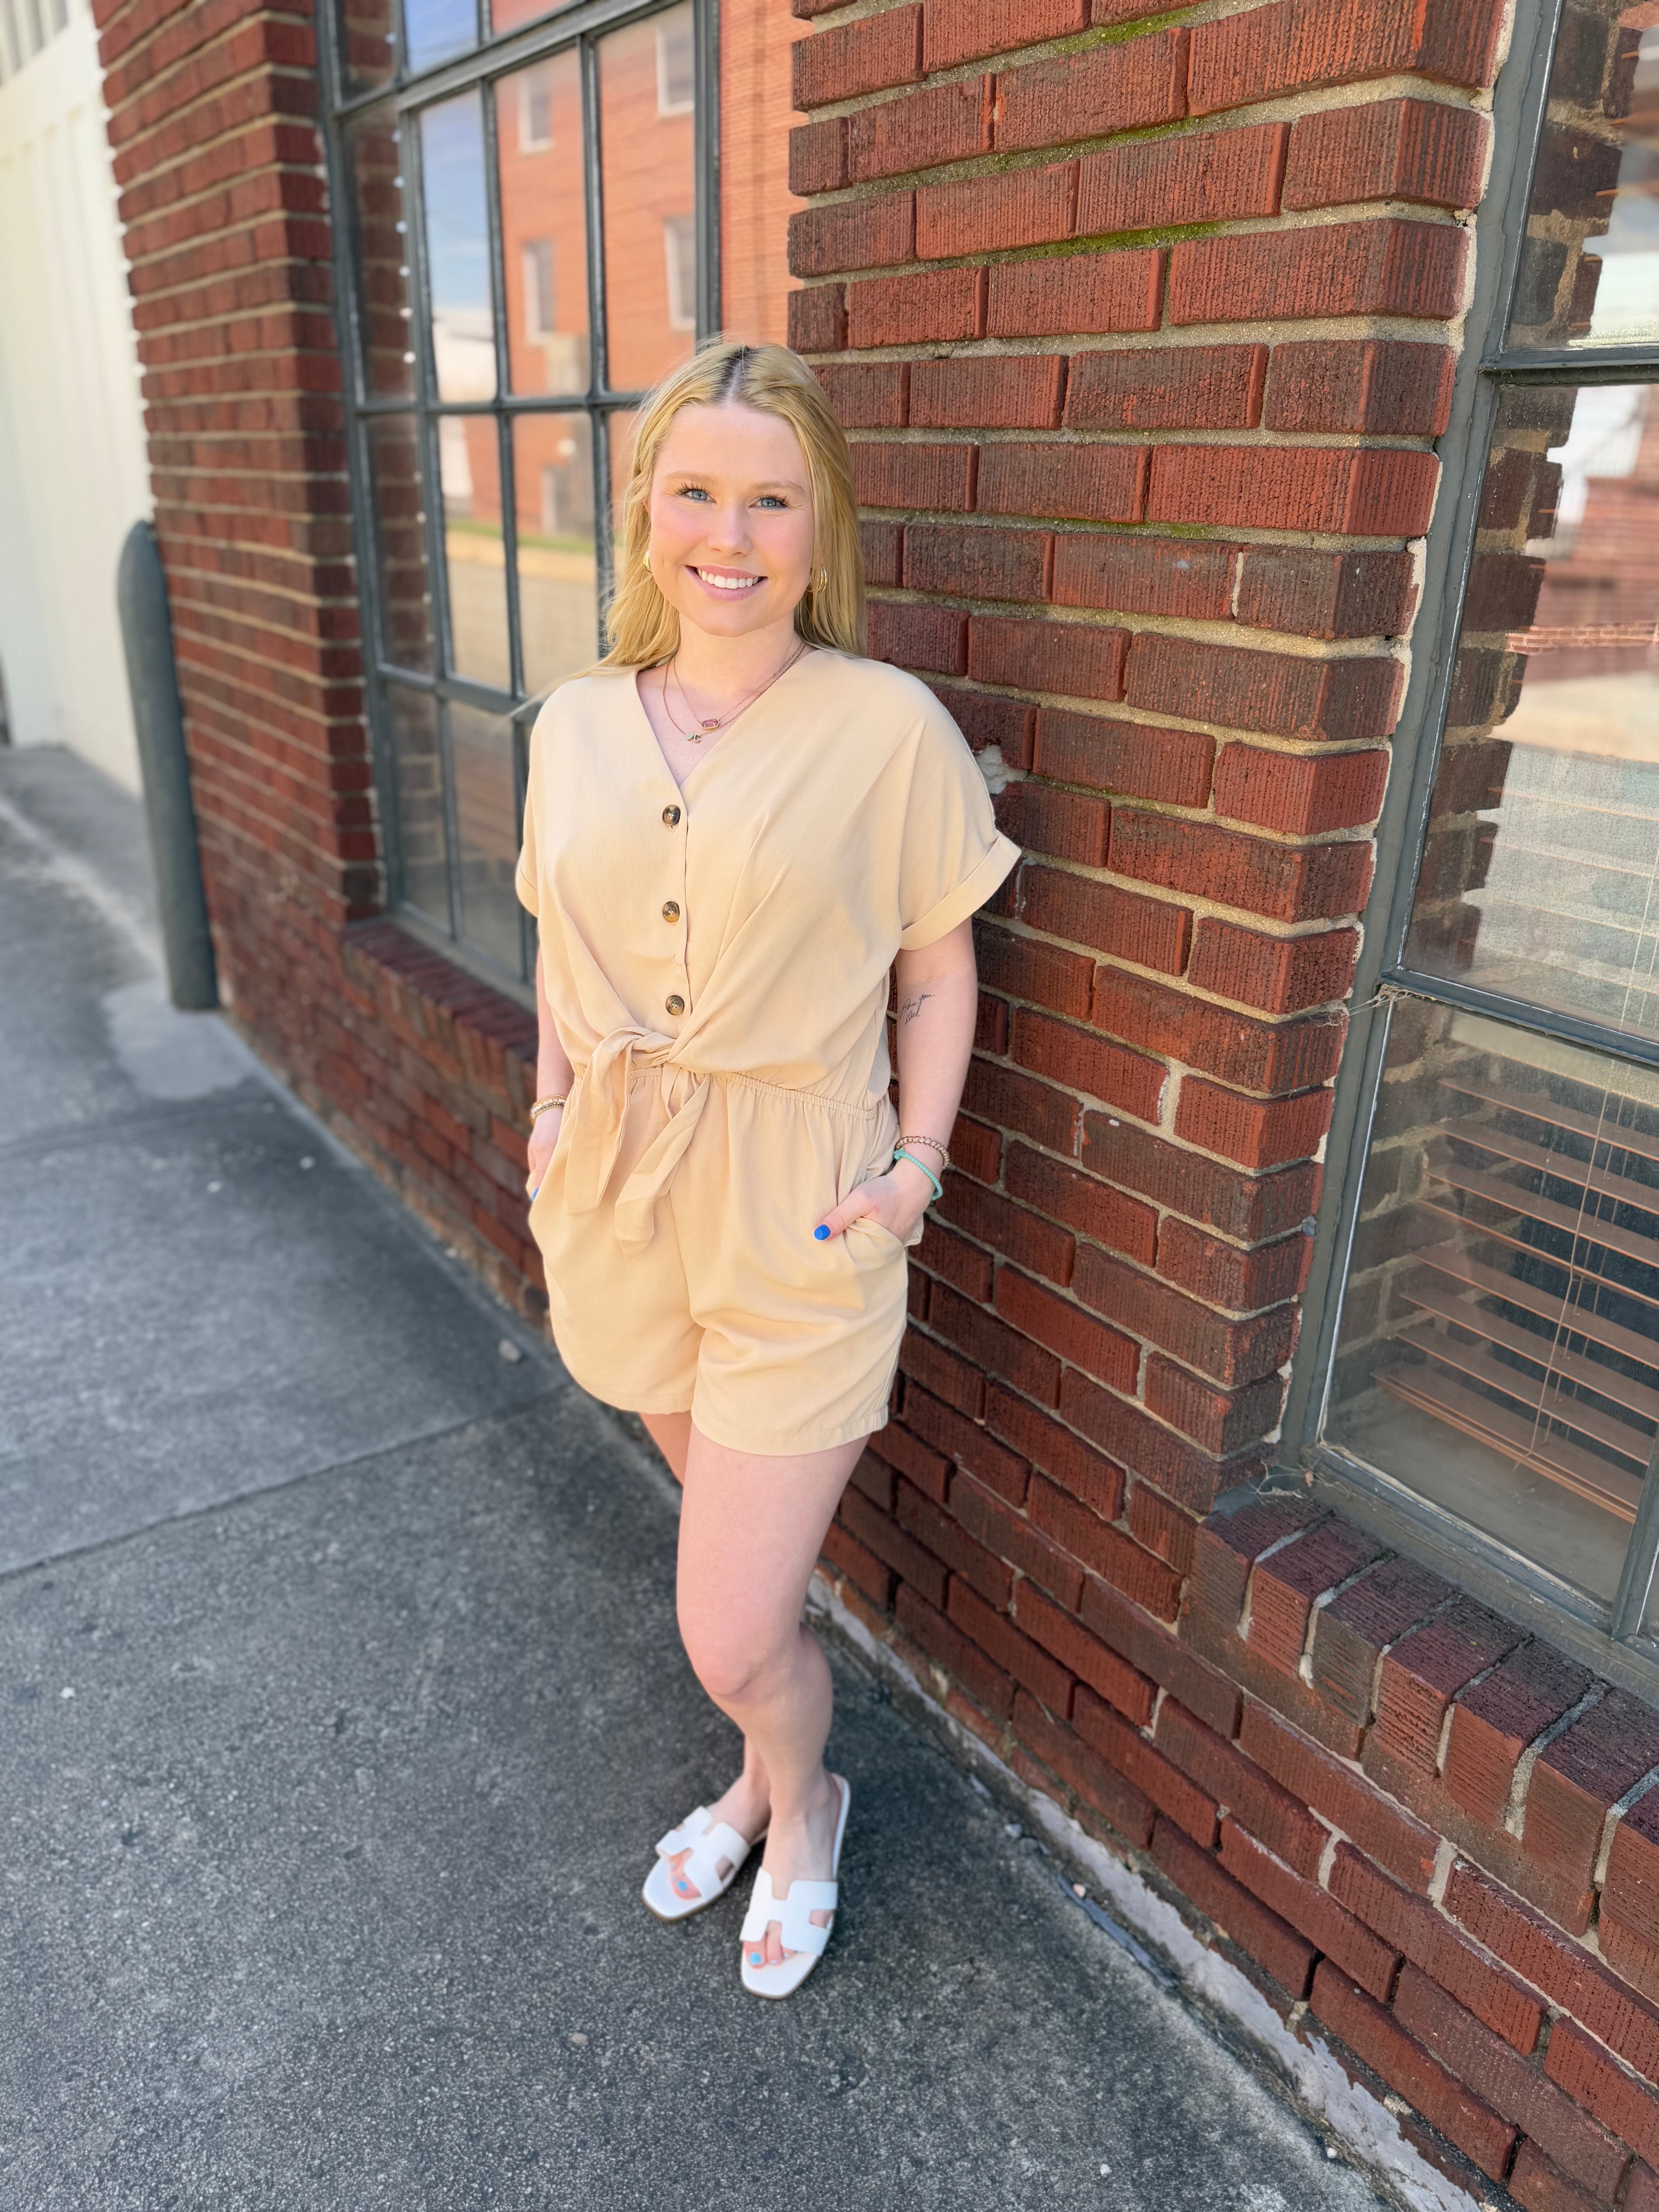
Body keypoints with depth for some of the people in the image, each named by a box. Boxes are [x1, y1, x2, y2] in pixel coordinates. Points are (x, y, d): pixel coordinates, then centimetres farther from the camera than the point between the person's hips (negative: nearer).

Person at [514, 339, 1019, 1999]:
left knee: (732, 1635, 1)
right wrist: (554, 1114, 2)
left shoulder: (889, 727, -10)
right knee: (739, 1534, 26)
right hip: (622, 1192, 5)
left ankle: (800, 1810, 38)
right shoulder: (575, 725, 2)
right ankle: (763, 1781, 53)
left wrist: (919, 1158, -10)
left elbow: (938, 969, -2)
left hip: (800, 1216, -4)